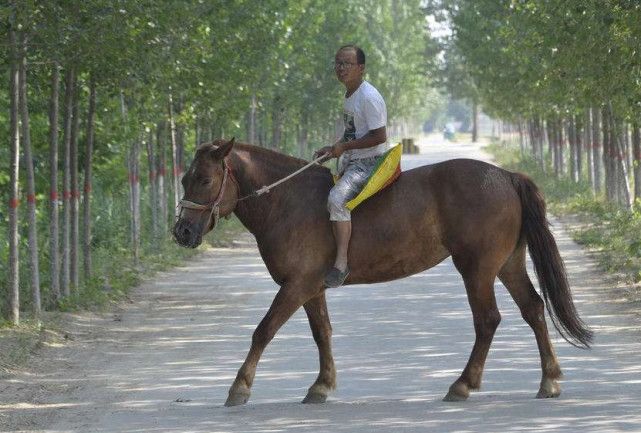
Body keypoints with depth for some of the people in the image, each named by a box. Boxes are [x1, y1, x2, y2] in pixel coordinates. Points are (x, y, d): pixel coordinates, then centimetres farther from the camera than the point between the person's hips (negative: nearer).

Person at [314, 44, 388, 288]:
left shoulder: (368, 97, -16)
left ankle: (341, 262, -36)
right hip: (351, 163, 11)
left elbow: (379, 136, -21)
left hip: (369, 162, -11)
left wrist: (344, 146, -18)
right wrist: (332, 150, 11)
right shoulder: (349, 97, 14)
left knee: (337, 198, -32)